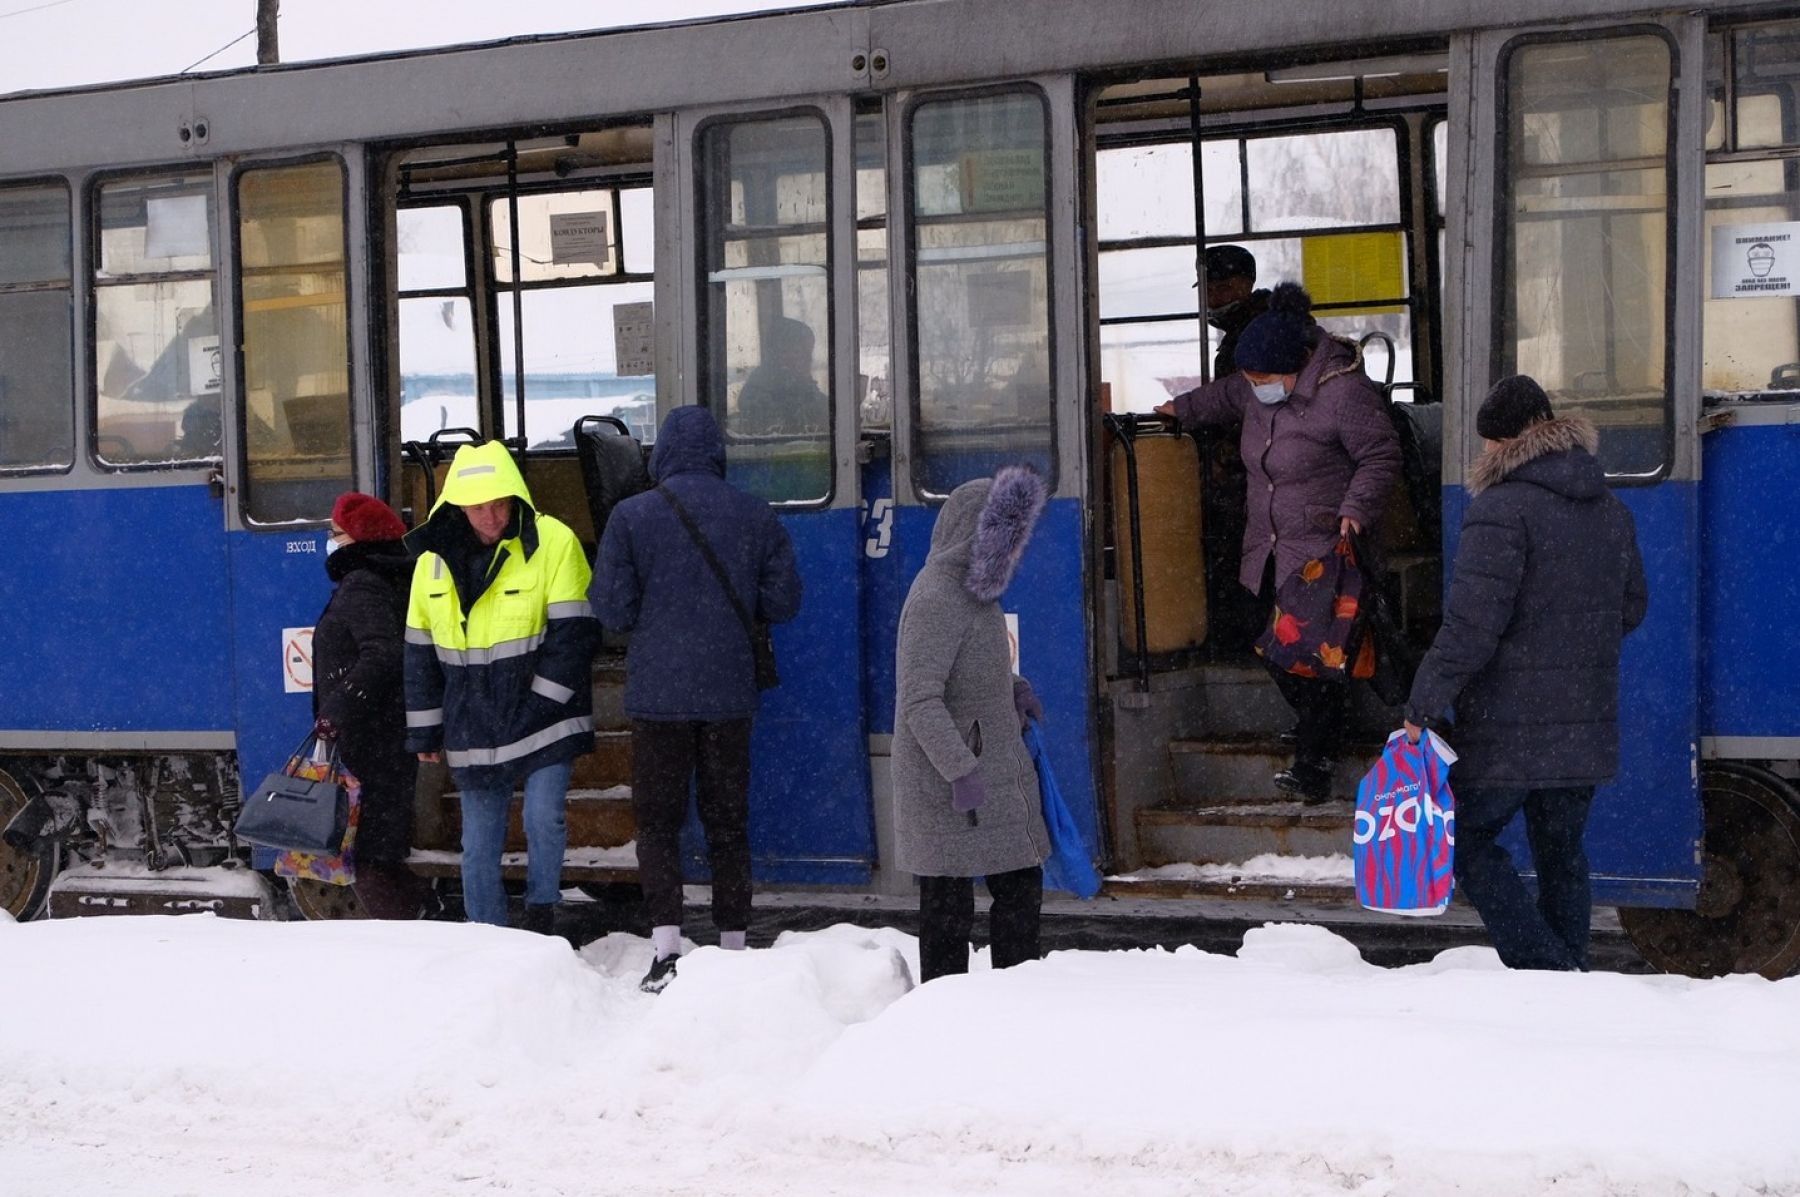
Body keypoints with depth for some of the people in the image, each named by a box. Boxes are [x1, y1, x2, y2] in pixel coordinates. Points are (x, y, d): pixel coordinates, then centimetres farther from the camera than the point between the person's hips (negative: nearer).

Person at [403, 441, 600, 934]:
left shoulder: (553, 542, -9)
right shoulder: (435, 558, 4)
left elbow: (573, 631, -9)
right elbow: (420, 652, 11)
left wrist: (543, 702, -15)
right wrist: (424, 731, 11)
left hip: (541, 721, -4)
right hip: (473, 733, 4)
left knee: (544, 819, -16)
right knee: (479, 847, 6)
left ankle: (541, 909, 8)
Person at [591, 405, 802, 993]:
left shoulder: (631, 516, -7)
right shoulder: (756, 515, 0)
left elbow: (612, 609, -7)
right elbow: (783, 600, 2)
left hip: (658, 695, -2)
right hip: (729, 694, 2)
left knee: (657, 820, 5)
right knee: (728, 822, 11)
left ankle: (666, 947, -9)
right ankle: (733, 947, 14)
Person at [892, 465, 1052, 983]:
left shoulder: (972, 591, 12)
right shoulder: (935, 600, -20)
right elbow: (920, 702, -26)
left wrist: (1012, 688, 11)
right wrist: (961, 771, -30)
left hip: (996, 775, 10)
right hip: (945, 786, -10)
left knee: (1021, 888, 15)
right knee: (949, 907, -2)